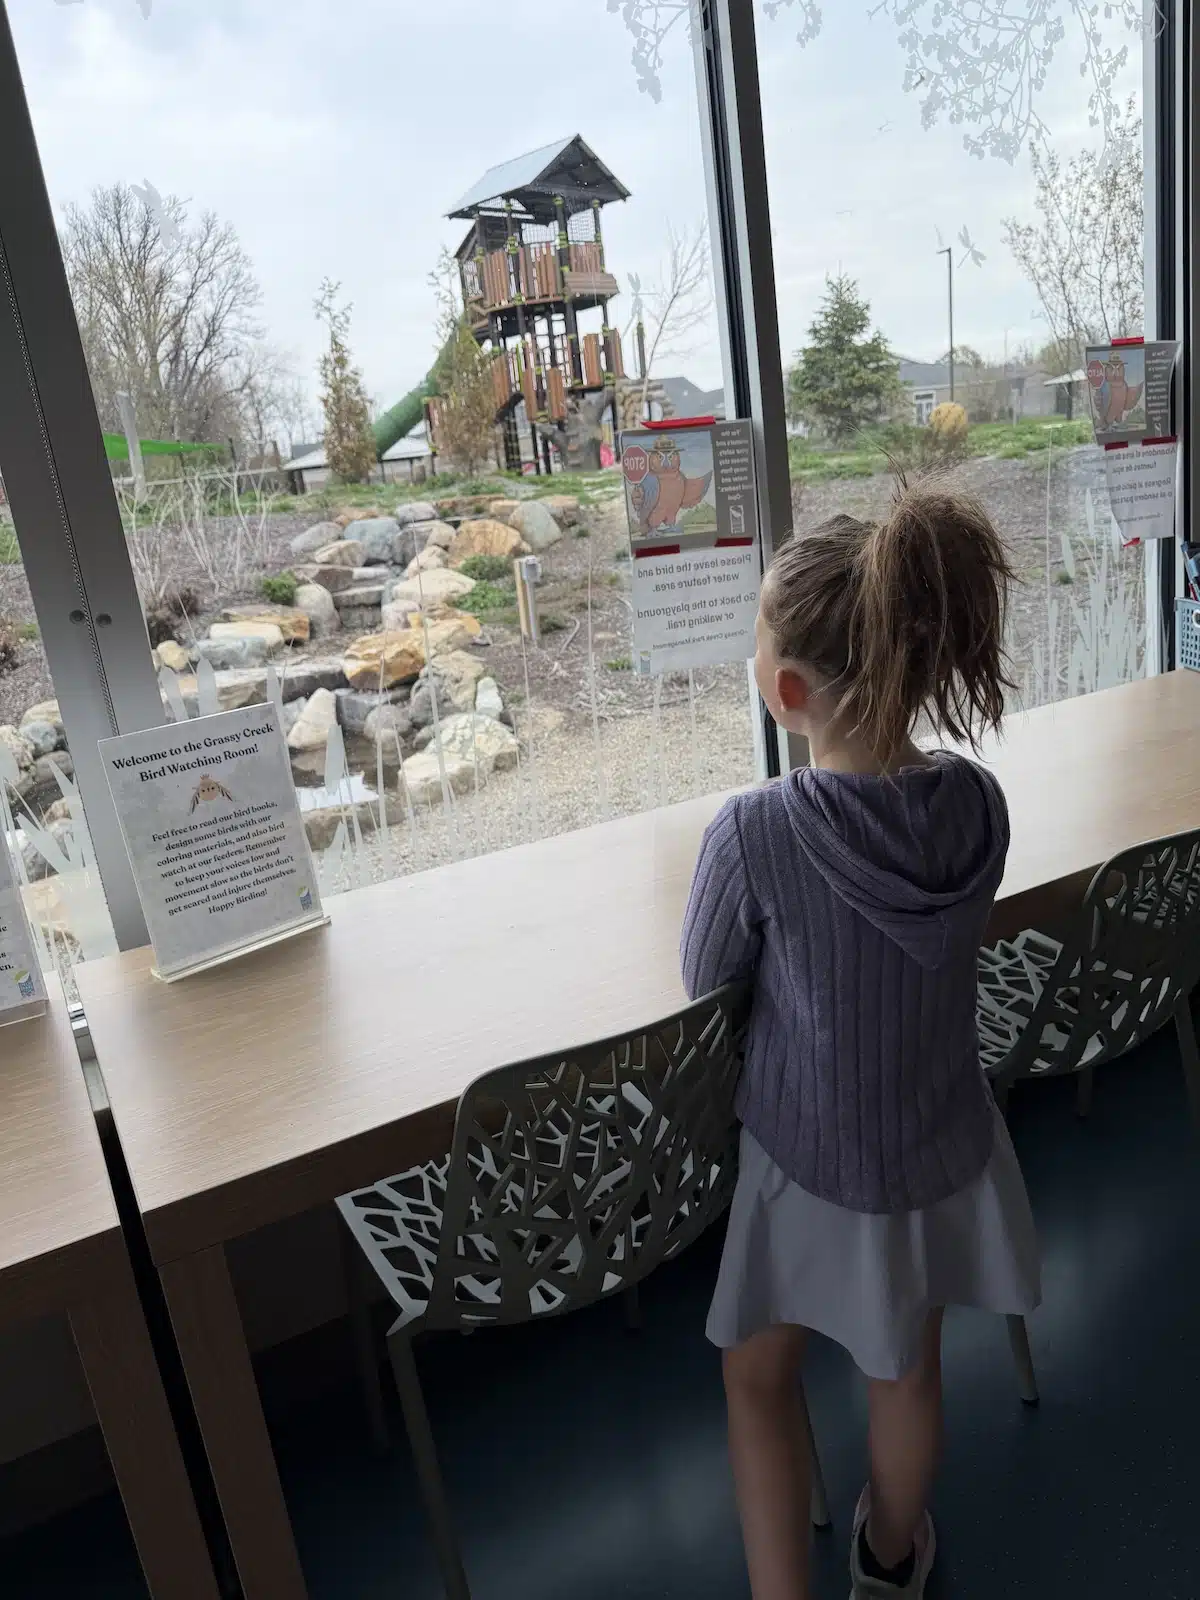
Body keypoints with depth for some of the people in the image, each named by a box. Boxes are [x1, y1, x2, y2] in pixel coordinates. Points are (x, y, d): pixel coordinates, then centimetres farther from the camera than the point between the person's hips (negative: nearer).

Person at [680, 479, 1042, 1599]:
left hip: (806, 1166, -5)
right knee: (908, 1368, 30)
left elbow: (706, 988, -13)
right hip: (942, 1154, 5)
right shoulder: (977, 802, -15)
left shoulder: (755, 832, -30)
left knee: (759, 1381, 23)